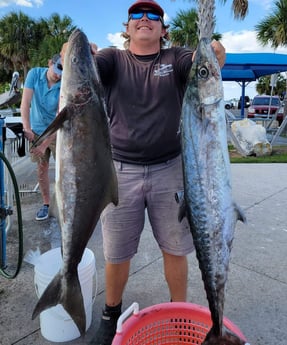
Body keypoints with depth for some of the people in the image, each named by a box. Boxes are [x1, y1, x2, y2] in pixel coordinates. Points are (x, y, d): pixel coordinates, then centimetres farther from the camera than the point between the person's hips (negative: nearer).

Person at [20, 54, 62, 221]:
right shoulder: (34, 74, -12)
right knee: (42, 168, 8)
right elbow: (25, 103, -17)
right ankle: (46, 203, 22)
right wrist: (27, 129, -30)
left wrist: (45, 144, -29)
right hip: (37, 130, 3)